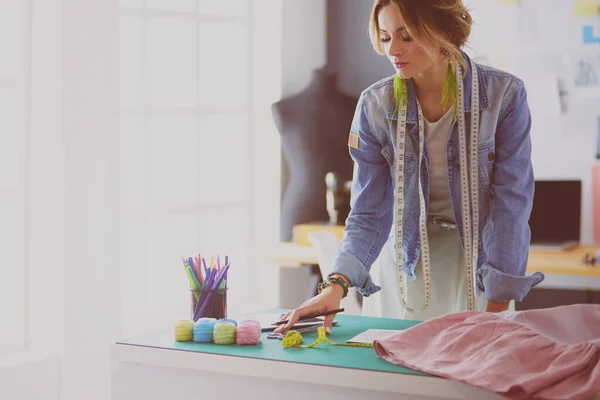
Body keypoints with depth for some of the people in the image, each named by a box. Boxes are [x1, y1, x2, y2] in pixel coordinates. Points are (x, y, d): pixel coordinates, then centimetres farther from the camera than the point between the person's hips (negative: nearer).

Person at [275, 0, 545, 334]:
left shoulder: (504, 95, -16)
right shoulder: (375, 106, -11)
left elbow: (511, 203, -15)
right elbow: (370, 212, -11)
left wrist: (496, 311, -18)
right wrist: (337, 285, -27)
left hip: (478, 260, -1)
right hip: (404, 263, 1)